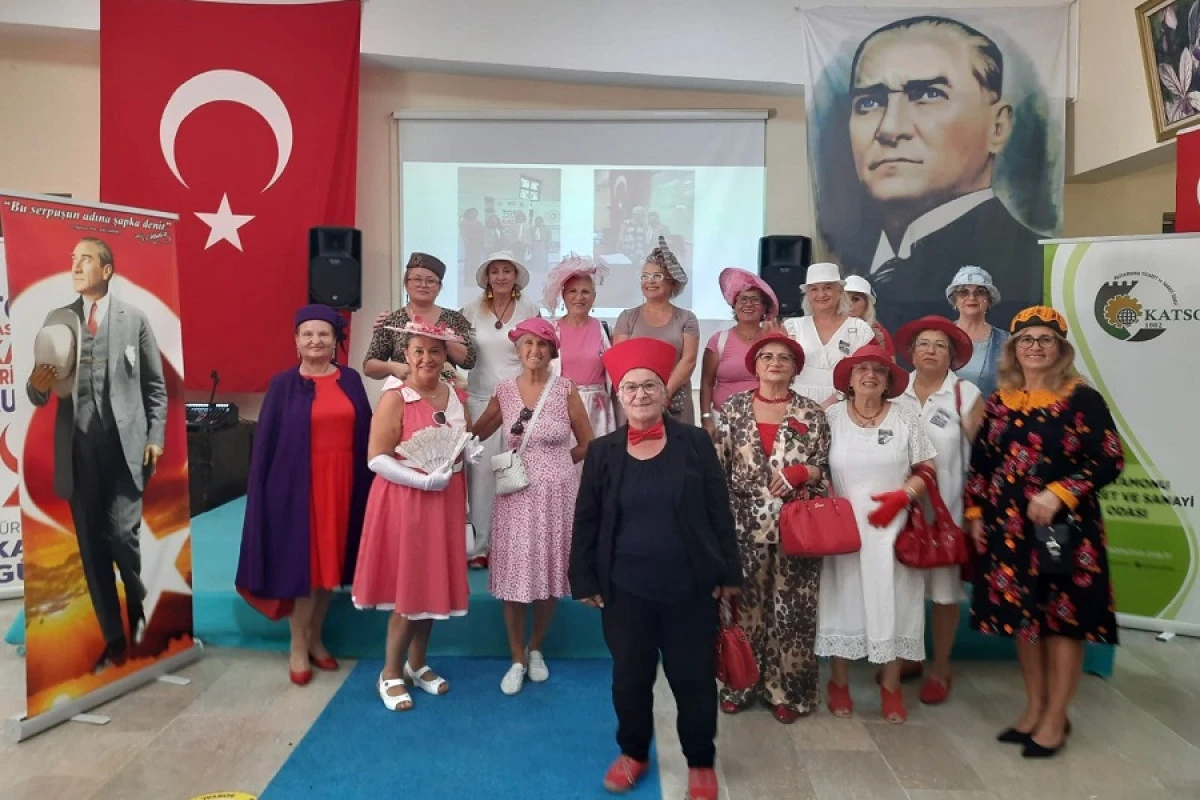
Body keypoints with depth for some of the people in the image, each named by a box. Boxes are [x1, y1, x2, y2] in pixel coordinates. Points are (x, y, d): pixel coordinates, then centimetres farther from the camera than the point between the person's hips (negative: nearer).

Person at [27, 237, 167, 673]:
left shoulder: (134, 318, 5)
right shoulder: (56, 320, 11)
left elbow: (155, 385, 5)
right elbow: (40, 395, 10)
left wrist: (156, 436, -3)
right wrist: (36, 384, -13)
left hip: (125, 445, -3)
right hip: (78, 448, 3)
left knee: (122, 535, -9)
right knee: (92, 547, 6)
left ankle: (140, 608, 20)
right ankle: (114, 639, 18)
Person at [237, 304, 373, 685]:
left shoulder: (350, 380, 6)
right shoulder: (283, 384, -2)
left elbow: (364, 432, 7)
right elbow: (265, 441, -2)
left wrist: (365, 483, 2)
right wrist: (263, 490, -7)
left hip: (340, 482, 3)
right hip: (296, 484, -3)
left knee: (330, 561, 11)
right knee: (301, 563, 2)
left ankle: (315, 638, 27)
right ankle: (298, 647, 16)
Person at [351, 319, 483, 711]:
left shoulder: (456, 396, 5)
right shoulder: (394, 398, -13)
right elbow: (377, 459, -17)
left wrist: (472, 450, -4)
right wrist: (425, 480, -23)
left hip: (446, 501, 6)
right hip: (405, 500, -6)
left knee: (434, 584, 13)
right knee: (408, 587, 1)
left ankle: (417, 664, 31)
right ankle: (390, 673, 19)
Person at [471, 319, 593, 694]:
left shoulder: (565, 389, -3)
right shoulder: (505, 391, 2)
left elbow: (587, 444, 3)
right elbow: (476, 433, 11)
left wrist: (553, 463, 1)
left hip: (557, 494, -1)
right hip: (516, 494, 1)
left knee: (548, 572, 9)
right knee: (515, 573, 3)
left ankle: (536, 649, 31)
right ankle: (517, 660, 20)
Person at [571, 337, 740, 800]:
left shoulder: (696, 443, -2)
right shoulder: (602, 451, 1)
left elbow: (719, 512, 0)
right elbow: (586, 520, 5)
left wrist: (728, 572, -2)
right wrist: (584, 580, 2)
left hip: (691, 589, -1)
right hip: (626, 590, 1)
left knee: (694, 679, 9)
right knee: (629, 678, 14)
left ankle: (700, 762, 31)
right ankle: (632, 753, 37)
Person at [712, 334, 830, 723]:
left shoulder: (811, 413, 2)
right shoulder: (734, 408, 3)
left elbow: (827, 469, 4)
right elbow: (717, 467, 2)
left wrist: (802, 472, -16)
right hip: (745, 525, 1)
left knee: (791, 610, 5)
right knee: (745, 605, 8)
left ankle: (787, 688, 21)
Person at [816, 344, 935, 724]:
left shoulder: (905, 419, 2)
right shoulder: (830, 417, 0)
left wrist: (902, 497, -13)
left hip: (891, 528, 1)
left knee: (892, 603, 5)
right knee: (843, 601, 6)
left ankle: (891, 687, 21)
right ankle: (839, 683, 21)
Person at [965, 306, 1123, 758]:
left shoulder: (1082, 399, -7)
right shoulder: (1000, 401, 6)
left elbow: (1111, 461, -11)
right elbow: (980, 462, 11)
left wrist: (1058, 493, -21)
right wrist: (975, 514, 6)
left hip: (1063, 527, -4)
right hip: (1009, 526, 5)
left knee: (1063, 617, 4)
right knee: (1021, 615, 13)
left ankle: (1055, 719, 19)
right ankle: (1034, 707, 29)